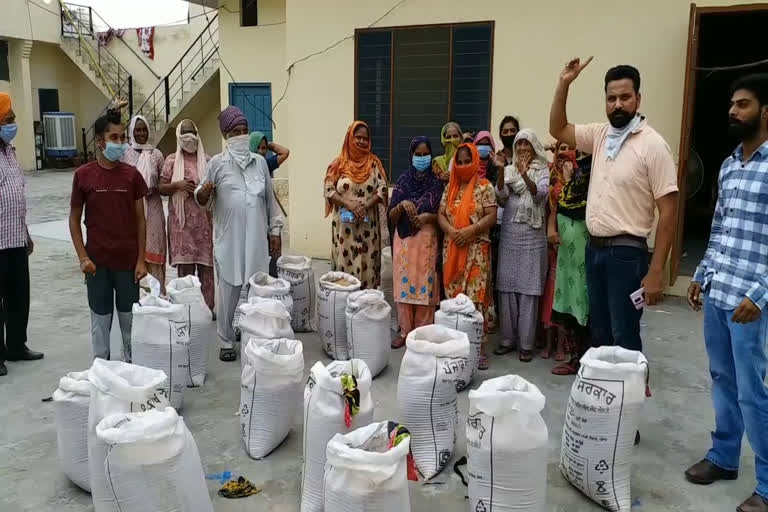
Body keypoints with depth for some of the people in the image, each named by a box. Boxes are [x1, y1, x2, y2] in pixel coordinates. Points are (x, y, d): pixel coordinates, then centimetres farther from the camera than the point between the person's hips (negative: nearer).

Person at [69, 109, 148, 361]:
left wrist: (141, 260, -3)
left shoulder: (132, 175, -1)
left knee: (129, 316, 10)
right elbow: (74, 219, 2)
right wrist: (83, 257, -6)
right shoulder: (83, 175, -3)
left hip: (128, 261, 1)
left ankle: (131, 364, 25)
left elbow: (140, 220, 1)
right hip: (96, 261, 0)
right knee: (100, 316, 10)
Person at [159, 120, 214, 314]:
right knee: (184, 264, 0)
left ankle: (208, 306, 9)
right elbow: (161, 188, 5)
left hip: (204, 219, 1)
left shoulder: (206, 160, 9)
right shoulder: (172, 160, 6)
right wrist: (177, 185, -13)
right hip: (182, 220, -1)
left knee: (206, 264, 1)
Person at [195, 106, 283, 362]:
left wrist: (275, 230, 10)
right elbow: (201, 200, 1)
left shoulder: (260, 161, 8)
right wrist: (203, 192, -22)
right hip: (229, 241, -3)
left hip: (257, 240, 3)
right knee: (229, 294, 3)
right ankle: (227, 342, 16)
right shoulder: (217, 163, -1)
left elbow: (269, 199, 12)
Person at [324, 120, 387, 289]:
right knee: (345, 261, 1)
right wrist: (349, 204, -15)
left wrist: (365, 207, -15)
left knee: (367, 263, 2)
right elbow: (328, 190, -3)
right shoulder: (339, 163, 3)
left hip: (368, 223, 1)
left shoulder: (374, 162, 6)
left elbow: (382, 189, -1)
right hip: (344, 223, 0)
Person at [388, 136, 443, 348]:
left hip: (427, 239, -1)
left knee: (425, 285, 0)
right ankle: (405, 332, 13)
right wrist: (402, 205, -15)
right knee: (404, 284, 3)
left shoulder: (436, 182, 3)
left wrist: (429, 216, -15)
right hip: (404, 239, 1)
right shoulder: (403, 180, 5)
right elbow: (391, 216, 4)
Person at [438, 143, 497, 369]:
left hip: (476, 249, -4)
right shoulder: (450, 187, 13)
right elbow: (441, 214, 8)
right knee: (453, 296, 5)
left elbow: (491, 216, -7)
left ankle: (479, 346, -1)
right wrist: (451, 231, -11)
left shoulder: (484, 187, 0)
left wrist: (470, 230, -19)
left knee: (475, 297, -7)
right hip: (452, 249, 4)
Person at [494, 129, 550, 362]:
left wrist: (525, 176, -32)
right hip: (509, 233, 3)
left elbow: (541, 194, -15)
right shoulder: (509, 170, 10)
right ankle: (508, 339, 15)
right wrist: (500, 172, -21)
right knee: (507, 286, 5)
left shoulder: (543, 169, 3)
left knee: (528, 288, -2)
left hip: (532, 234, -3)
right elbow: (501, 197, -4)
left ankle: (526, 343, 5)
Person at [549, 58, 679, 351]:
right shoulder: (600, 134, 6)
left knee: (624, 340, 0)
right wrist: (563, 85, 3)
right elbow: (558, 130, 19)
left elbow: (668, 211, -14)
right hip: (594, 248, 6)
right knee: (599, 335, 16)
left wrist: (656, 271, -18)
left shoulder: (652, 145, -13)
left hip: (626, 253, -6)